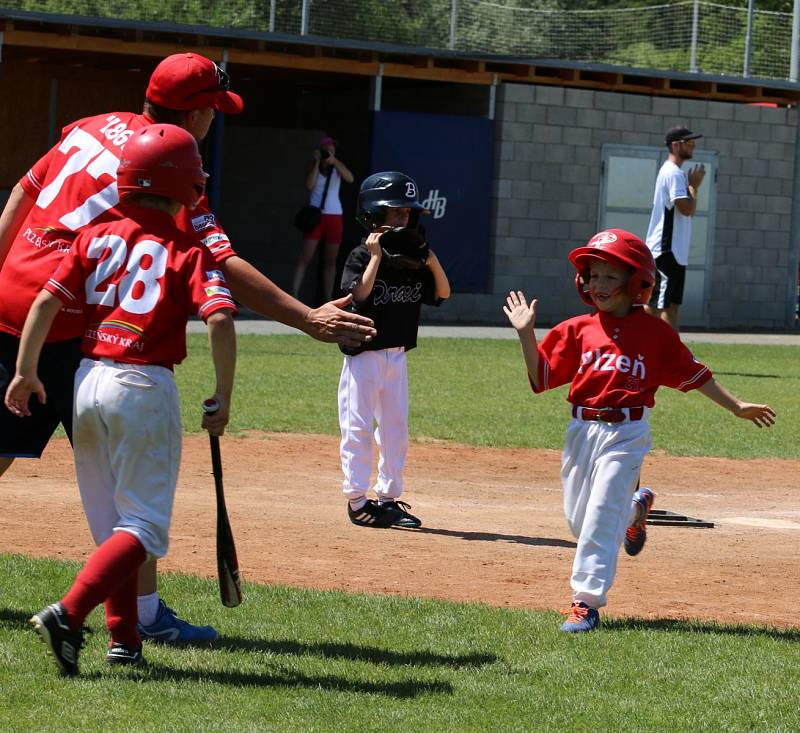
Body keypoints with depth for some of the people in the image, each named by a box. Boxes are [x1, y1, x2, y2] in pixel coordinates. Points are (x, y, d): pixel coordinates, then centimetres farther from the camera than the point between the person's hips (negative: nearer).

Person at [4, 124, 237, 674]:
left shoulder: (96, 240, 8)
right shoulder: (189, 253, -3)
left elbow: (47, 301, 1)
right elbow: (220, 319, -16)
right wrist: (223, 399, -8)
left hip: (87, 382, 5)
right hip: (146, 389, -5)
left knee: (109, 524, 16)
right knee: (143, 525, -2)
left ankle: (124, 639, 14)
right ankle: (69, 613, -21)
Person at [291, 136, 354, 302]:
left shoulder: (337, 166, 6)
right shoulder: (313, 166, 4)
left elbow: (350, 179, -12)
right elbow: (309, 184, -13)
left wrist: (334, 162, -22)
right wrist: (317, 162, -14)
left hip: (334, 216, 2)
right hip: (316, 215, -2)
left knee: (330, 260, 4)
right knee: (305, 257, -11)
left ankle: (328, 299, 6)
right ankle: (294, 295, -16)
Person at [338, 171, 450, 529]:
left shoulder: (411, 260, 7)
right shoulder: (362, 256, -10)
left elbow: (443, 293, 8)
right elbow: (360, 293, -25)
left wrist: (432, 260, -5)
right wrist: (376, 255, -24)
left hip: (397, 355, 6)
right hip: (363, 354, -6)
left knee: (396, 428, 9)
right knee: (358, 426, -3)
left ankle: (389, 498, 16)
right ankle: (357, 500, 1)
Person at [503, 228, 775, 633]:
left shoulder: (655, 332, 1)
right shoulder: (577, 330, 7)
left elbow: (692, 374, 8)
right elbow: (541, 378, 6)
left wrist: (737, 407, 8)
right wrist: (526, 334, -6)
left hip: (627, 433, -4)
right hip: (582, 431, 4)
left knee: (600, 516, -12)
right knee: (578, 518, 10)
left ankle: (586, 602, -9)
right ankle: (634, 507, 41)